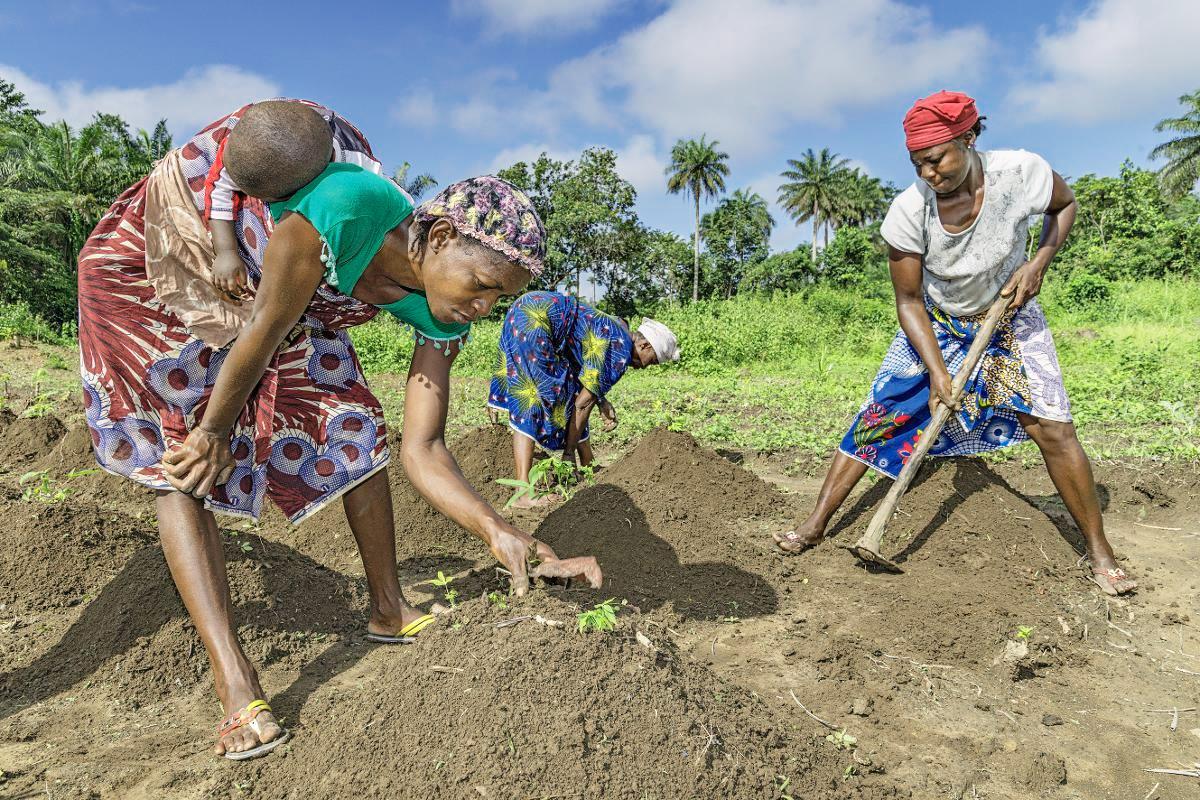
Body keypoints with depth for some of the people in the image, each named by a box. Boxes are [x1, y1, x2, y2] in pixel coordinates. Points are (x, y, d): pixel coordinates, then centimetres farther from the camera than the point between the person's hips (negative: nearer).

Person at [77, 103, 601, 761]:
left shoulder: (436, 314, -18)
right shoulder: (346, 211, -40)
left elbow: (421, 449, -18)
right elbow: (264, 333, -29)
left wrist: (501, 534, -29)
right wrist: (215, 431, -14)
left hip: (270, 291, 6)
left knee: (355, 430, -2)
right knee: (180, 462, -14)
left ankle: (388, 611, 15)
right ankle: (236, 691, -13)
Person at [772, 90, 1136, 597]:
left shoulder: (1020, 173, -26)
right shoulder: (909, 210, -26)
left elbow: (1065, 205, 0)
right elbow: (909, 301, -17)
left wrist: (1038, 263, -16)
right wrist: (936, 371, -24)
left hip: (1008, 320, 0)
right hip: (935, 326, 0)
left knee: (1052, 427, -9)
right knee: (878, 415, -6)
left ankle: (1099, 555, 9)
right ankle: (816, 524, 1)